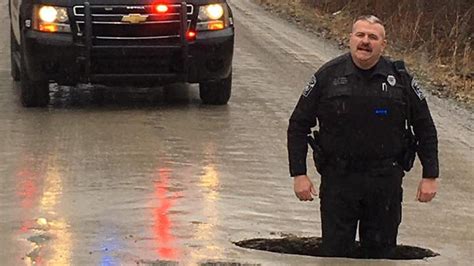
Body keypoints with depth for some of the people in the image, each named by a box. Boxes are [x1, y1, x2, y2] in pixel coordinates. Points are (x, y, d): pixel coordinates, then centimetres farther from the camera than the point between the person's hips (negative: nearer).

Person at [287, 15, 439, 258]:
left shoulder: (400, 79, 0)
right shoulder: (327, 76, -2)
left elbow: (425, 129, 8)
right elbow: (298, 126, 3)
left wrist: (430, 176, 3)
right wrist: (299, 174, -4)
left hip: (386, 183, 1)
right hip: (338, 180, -1)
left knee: (380, 252, 7)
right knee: (335, 252, 3)